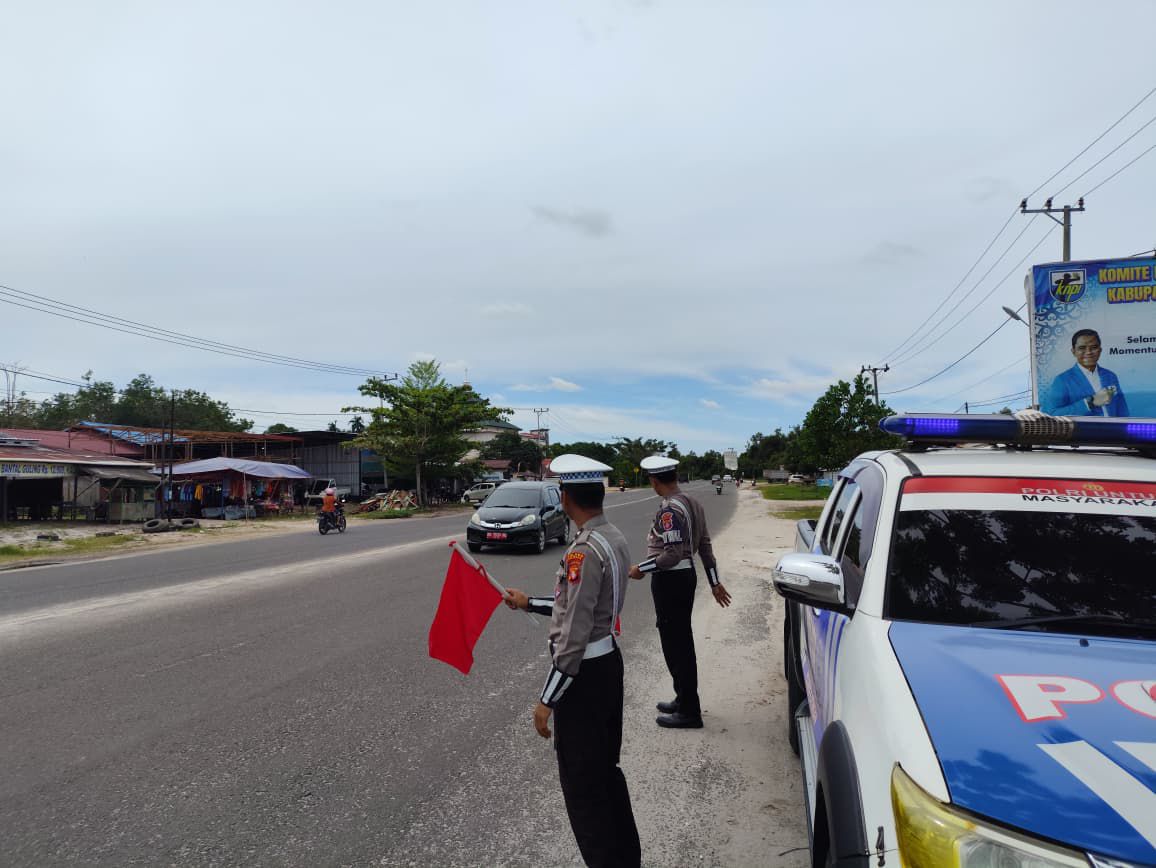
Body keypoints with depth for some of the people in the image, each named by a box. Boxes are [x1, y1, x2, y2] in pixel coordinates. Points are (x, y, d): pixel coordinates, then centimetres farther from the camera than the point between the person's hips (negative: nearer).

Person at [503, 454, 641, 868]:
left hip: (584, 671, -10)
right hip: (609, 660, 10)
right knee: (606, 770, 23)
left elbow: (574, 635, -25)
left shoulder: (584, 551, -24)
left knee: (581, 785, 5)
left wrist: (546, 700, -18)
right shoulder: (614, 538, 4)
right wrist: (529, 603, 21)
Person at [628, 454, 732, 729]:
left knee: (675, 644, -1)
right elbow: (705, 545, 12)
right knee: (682, 640, 19)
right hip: (686, 575, 10)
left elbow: (673, 554, -26)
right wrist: (715, 582, 17)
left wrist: (641, 569, -15)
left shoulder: (669, 510, -21)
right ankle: (685, 700, 31)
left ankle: (689, 712, 7)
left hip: (669, 581, -10)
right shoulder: (691, 502, 8)